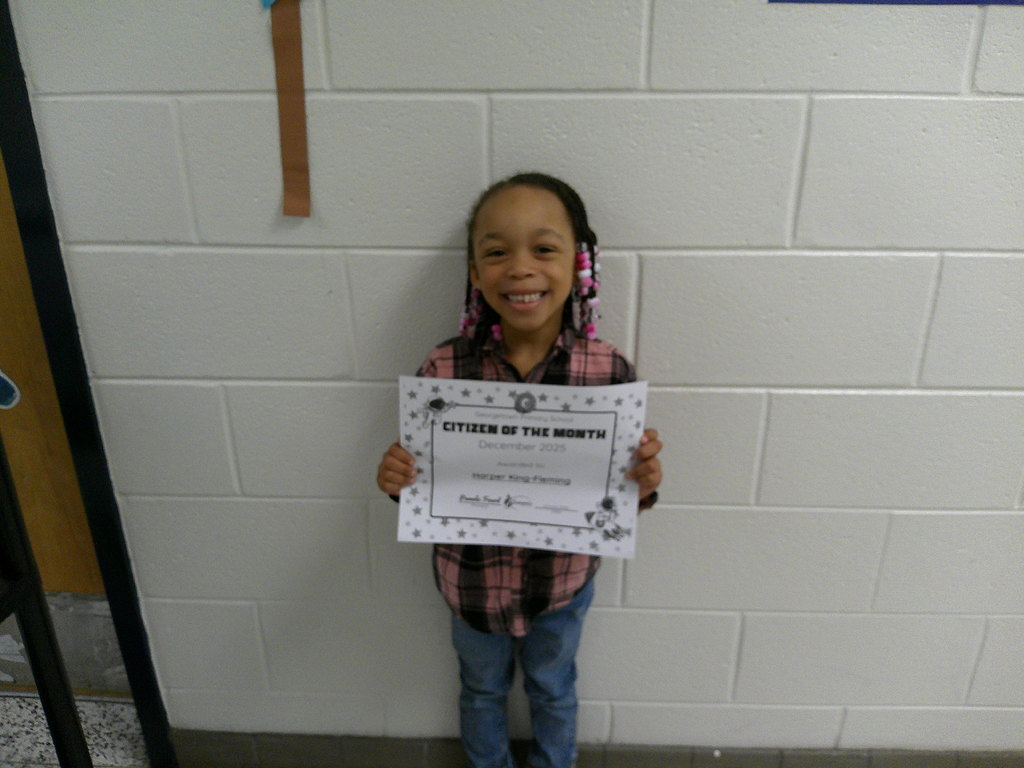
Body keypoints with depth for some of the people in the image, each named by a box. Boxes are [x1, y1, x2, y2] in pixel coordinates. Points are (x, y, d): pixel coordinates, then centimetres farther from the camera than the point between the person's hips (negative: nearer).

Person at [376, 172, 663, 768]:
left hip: (563, 582, 0)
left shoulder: (610, 371, -21)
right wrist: (398, 480, -29)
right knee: (483, 689, 29)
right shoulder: (444, 369, -20)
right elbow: (428, 480, -8)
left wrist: (644, 485, -31)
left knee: (554, 688, 29)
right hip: (473, 580, 1)